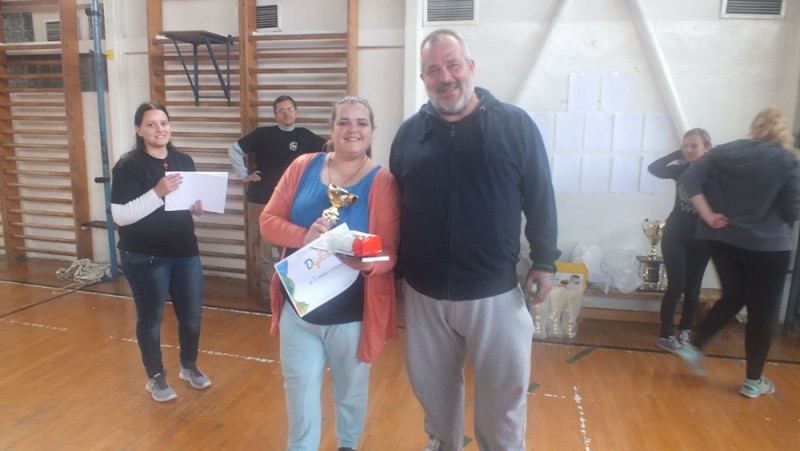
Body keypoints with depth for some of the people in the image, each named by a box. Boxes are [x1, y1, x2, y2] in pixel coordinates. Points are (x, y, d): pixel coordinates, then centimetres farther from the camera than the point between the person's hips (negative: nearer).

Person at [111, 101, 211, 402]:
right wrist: (157, 193, -28)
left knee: (192, 314, 11)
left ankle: (189, 366, 34)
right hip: (144, 258, -4)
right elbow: (120, 216, -17)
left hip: (185, 252, 5)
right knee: (150, 319, 9)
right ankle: (155, 377, 29)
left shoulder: (184, 161, 6)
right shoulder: (129, 165, -11)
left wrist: (198, 207, -7)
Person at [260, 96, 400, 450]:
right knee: (300, 387, 16)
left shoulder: (382, 181, -10)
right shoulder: (303, 167, -2)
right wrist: (304, 236, -22)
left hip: (352, 313, -1)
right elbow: (268, 220, -3)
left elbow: (390, 251, -13)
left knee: (351, 390, 21)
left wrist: (369, 262, -36)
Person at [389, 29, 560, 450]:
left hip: (494, 292, -2)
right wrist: (393, 269, 9)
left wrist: (543, 261, -3)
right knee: (432, 389, 21)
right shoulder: (409, 133, 2)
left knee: (502, 392, 14)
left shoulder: (515, 124, -5)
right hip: (424, 293, 3)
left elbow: (540, 201, -1)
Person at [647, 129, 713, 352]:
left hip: (701, 238, 0)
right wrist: (678, 153, -13)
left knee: (692, 288, 10)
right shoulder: (681, 169, -1)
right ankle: (665, 335, 5)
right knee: (676, 286, -3)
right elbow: (654, 168, -15)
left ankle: (684, 332, 26)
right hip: (675, 235, 0)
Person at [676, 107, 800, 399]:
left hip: (724, 240, 4)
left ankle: (693, 347, 16)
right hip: (768, 246, -4)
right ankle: (753, 382, 18)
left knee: (732, 298, 22)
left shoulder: (724, 153, 2)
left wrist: (707, 215, -6)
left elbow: (689, 178, -6)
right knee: (762, 311, 8)